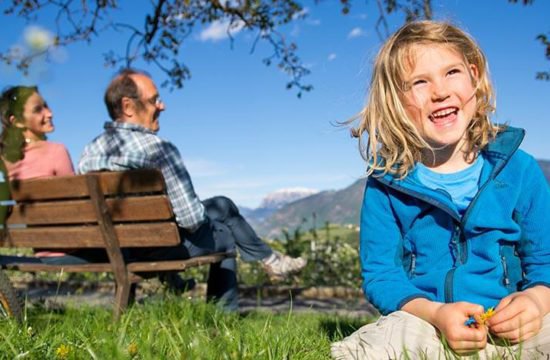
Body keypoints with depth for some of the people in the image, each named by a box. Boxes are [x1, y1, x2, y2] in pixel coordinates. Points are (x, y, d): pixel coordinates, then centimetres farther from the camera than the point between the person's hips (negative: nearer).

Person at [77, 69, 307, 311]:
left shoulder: (90, 151, -1)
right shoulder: (157, 147, -25)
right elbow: (192, 219, -26)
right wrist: (199, 219, -1)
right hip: (163, 249, -8)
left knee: (222, 205, 23)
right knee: (224, 235, 24)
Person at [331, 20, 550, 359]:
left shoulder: (518, 169, 4)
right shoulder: (387, 182, 1)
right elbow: (380, 274, -1)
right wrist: (435, 313, -20)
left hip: (509, 329, 2)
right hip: (422, 327, -1)